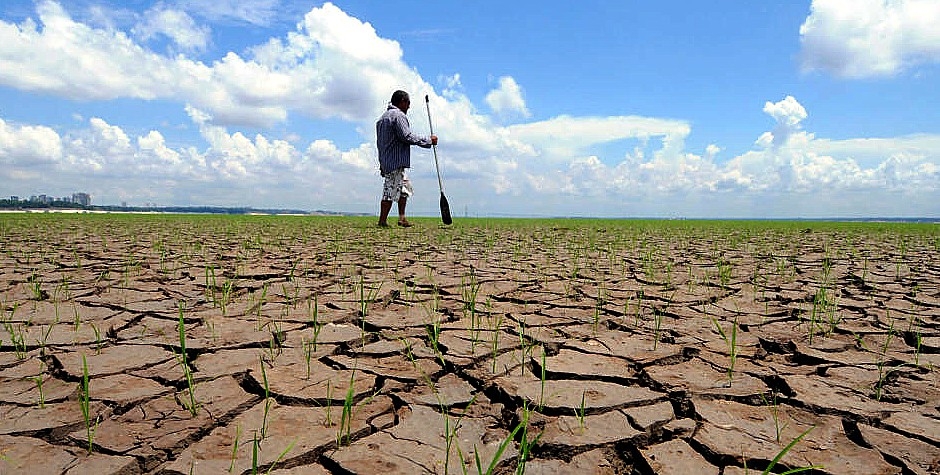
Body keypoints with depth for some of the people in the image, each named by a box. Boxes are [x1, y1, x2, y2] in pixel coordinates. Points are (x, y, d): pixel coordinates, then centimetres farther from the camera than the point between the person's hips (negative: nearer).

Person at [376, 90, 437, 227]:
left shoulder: (383, 117, 21)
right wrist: (429, 140, -10)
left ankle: (402, 218, 17)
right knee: (391, 191, -7)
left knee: (405, 188, 18)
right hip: (396, 161, -10)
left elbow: (379, 142, 22)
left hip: (385, 160, 10)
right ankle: (382, 221, -3)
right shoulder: (399, 115, -9)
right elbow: (407, 137, -19)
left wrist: (382, 164, 23)